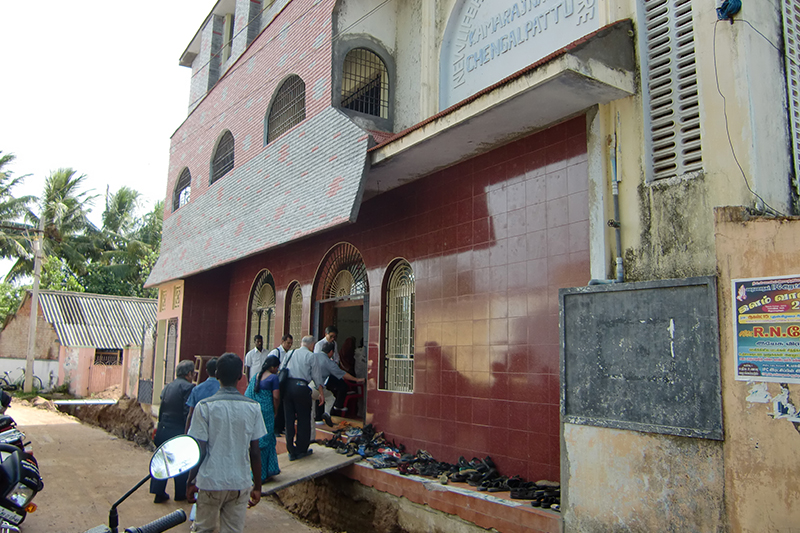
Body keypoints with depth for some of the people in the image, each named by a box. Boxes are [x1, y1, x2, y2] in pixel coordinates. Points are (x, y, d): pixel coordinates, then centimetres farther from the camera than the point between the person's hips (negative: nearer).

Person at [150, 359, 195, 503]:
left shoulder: (168, 386, 9)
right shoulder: (188, 387, -14)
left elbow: (161, 409, 14)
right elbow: (187, 413, -18)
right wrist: (189, 432, -12)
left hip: (163, 430, 6)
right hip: (178, 431, -6)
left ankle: (158, 493, 17)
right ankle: (181, 494, 18)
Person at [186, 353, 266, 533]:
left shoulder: (204, 407, -9)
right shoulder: (253, 408, -4)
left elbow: (199, 451, -9)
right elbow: (255, 453, -2)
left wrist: (190, 482, 5)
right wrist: (257, 486, 8)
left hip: (210, 482, -1)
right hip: (240, 483, 1)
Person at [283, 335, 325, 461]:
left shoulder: (290, 354, 16)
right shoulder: (311, 356, 2)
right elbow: (316, 376, 1)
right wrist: (321, 393, 7)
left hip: (287, 386, 5)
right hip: (301, 387, -5)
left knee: (289, 419, 10)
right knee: (303, 419, 7)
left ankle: (291, 451, 15)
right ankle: (302, 449, 13)